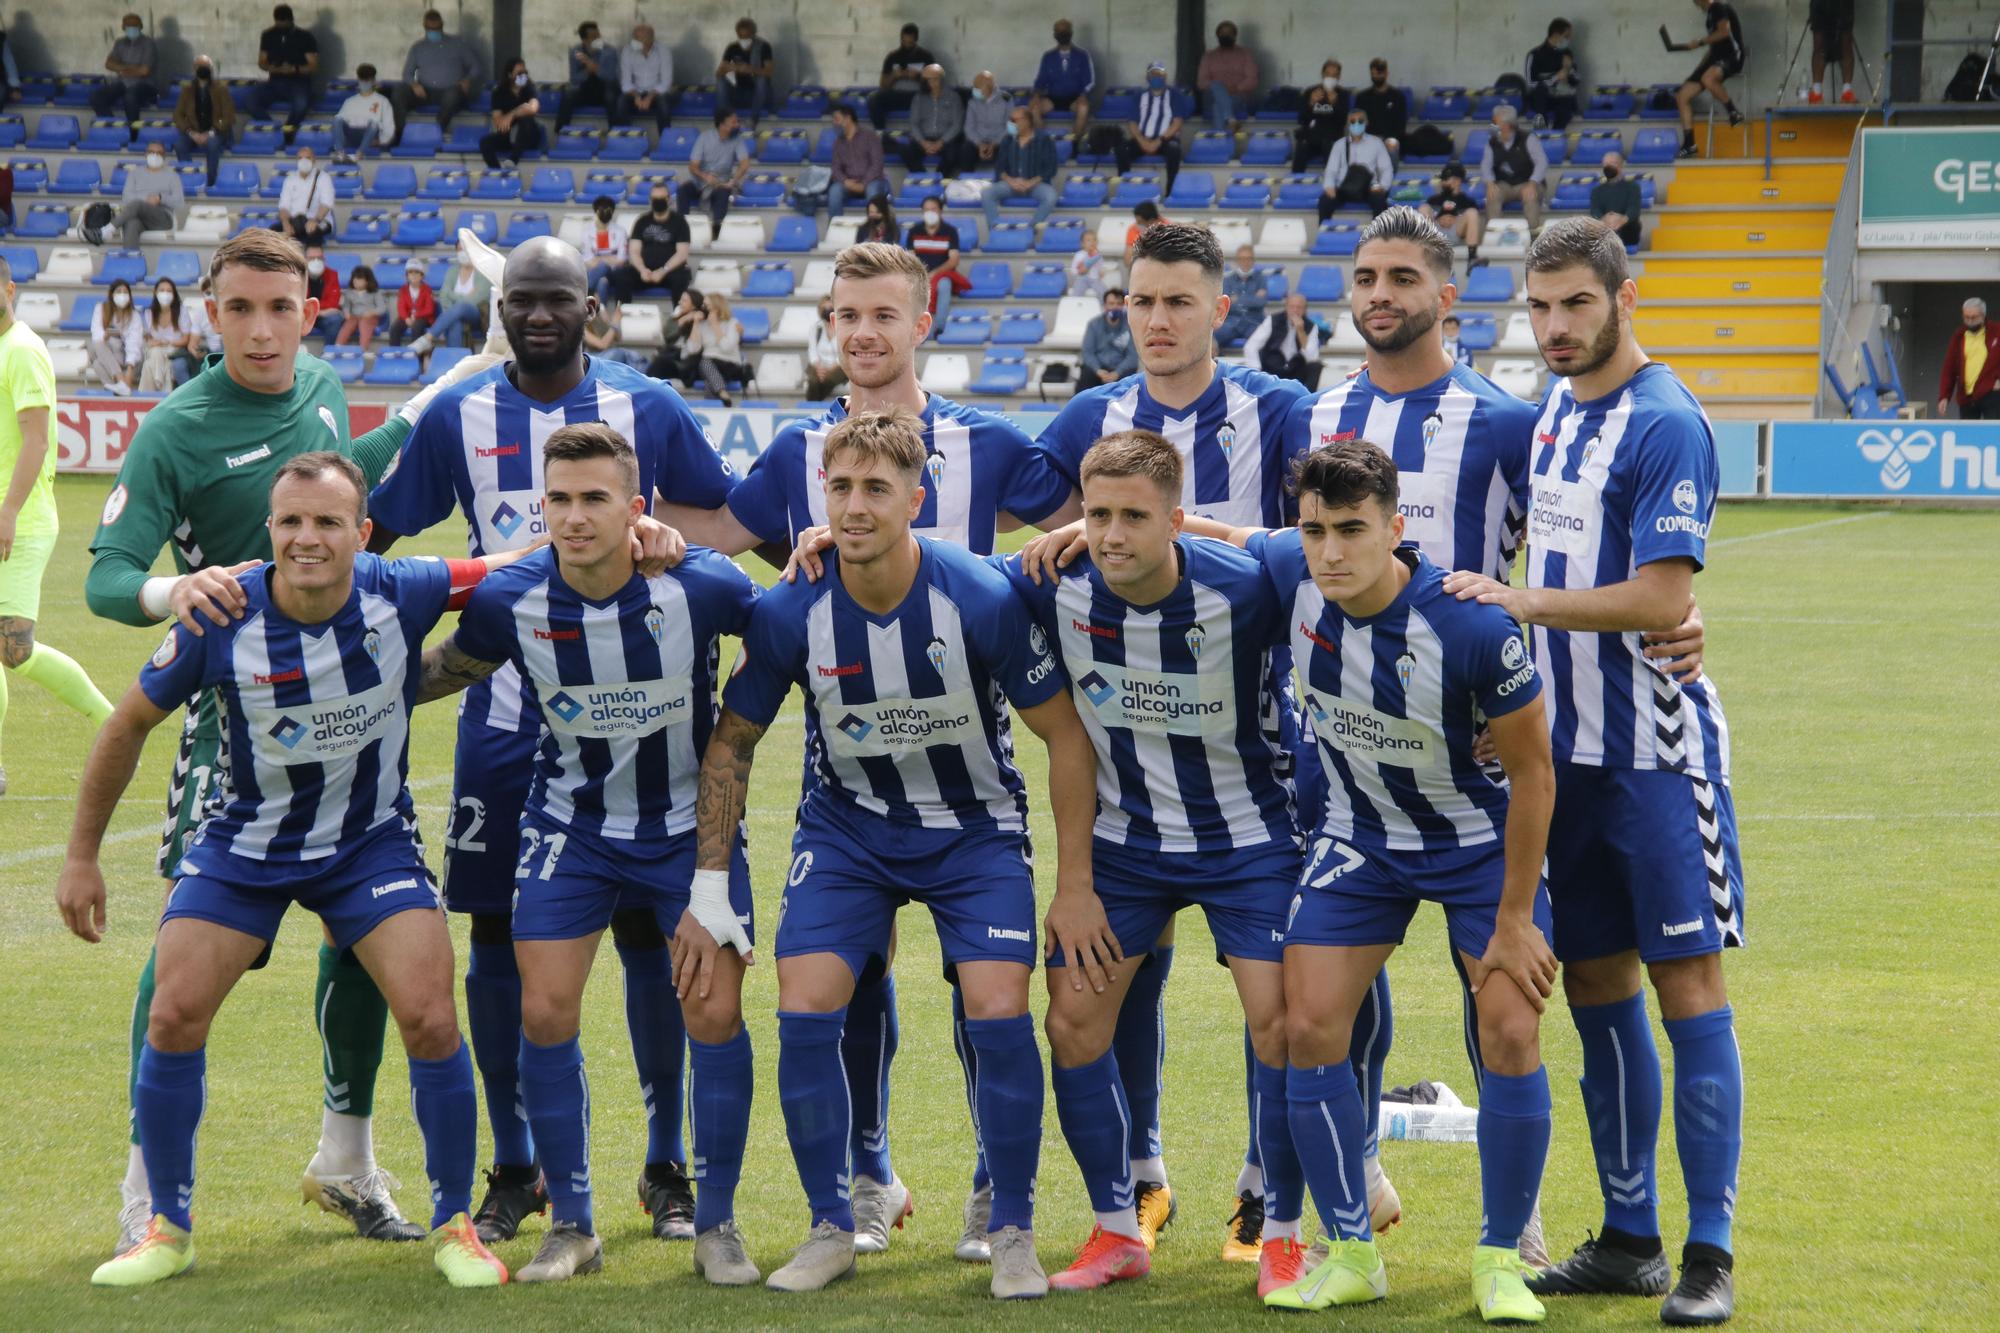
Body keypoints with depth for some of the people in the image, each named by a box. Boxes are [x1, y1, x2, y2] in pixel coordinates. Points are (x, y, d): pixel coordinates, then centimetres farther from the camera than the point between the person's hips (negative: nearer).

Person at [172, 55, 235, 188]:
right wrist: (191, 133, -17)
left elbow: (229, 117, -7)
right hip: (194, 133, 2)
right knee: (178, 140, -30)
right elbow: (178, 115, 0)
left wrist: (211, 134, -20)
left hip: (216, 133, -2)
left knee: (213, 143, -37)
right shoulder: (187, 88, 2)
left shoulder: (220, 88, -3)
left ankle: (211, 181, -28)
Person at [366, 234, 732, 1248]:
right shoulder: (458, 418, 3)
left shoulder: (648, 409, 1)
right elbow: (374, 537, 9)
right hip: (504, 707, 1)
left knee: (646, 928, -1)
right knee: (497, 935, 3)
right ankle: (513, 1171, 15)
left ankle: (667, 1169, 10)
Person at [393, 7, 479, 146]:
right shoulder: (417, 47, 17)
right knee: (399, 91, -27)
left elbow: (474, 67, 12)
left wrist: (468, 80, -10)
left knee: (454, 93, -40)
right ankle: (399, 134, -33)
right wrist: (414, 84, -12)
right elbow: (407, 73, 11)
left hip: (450, 90, -2)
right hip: (426, 93, 2)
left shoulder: (457, 43, 13)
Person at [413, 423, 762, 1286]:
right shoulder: (510, 602, -18)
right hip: (571, 823, 1)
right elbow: (432, 675, 3)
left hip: (691, 819, -1)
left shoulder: (702, 586, -23)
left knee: (714, 1014, -8)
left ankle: (717, 1227, 9)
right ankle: (571, 1227, 10)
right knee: (545, 1013, -6)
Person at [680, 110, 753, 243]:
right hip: (701, 180, 0)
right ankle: (682, 226, -36)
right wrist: (705, 176, -32)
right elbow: (693, 166, -11)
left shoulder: (737, 139, -5)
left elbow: (745, 164, -17)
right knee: (684, 189, -32)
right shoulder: (705, 137, -8)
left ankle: (716, 228, -50)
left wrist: (732, 182, -32)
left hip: (722, 182, 0)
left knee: (723, 193, -37)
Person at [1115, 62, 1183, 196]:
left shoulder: (1173, 96, 6)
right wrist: (1142, 141, -15)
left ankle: (1171, 191, -31)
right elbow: (1132, 123, 6)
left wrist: (1159, 141, -17)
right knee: (1121, 148, -28)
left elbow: (1177, 123, -4)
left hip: (1165, 139, -2)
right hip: (1143, 140, 2)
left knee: (1174, 148, -38)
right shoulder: (1140, 97, 14)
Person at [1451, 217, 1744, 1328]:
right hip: (1566, 742, 8)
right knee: (1595, 987, 11)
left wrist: (1521, 603, -18)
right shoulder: (1551, 411, 12)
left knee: (1686, 985, -6)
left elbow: (1658, 600, -20)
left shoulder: (1665, 423, -13)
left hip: (1655, 747, -8)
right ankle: (1629, 1239, 19)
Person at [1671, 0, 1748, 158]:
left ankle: (1734, 113, -23)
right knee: (1682, 96, 1)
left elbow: (1724, 31, -21)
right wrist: (1699, 67, 22)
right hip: (1716, 58, 10)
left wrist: (1700, 43, -15)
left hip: (1731, 56, -10)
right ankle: (1689, 144, 2)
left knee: (1707, 79, -42)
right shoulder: (1709, 13, 21)